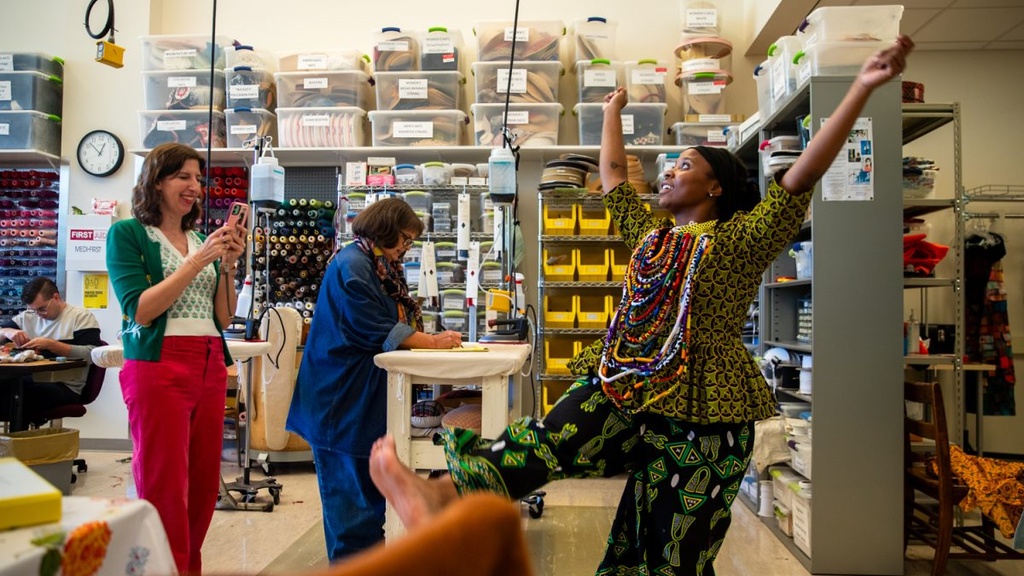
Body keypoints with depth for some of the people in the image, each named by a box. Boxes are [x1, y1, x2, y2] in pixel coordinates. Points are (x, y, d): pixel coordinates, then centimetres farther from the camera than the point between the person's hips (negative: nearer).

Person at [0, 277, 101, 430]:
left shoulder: (81, 316, 2)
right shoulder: (27, 317, 20)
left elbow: (91, 354, -11)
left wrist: (50, 344, -17)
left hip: (66, 387, -5)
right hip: (31, 382, 5)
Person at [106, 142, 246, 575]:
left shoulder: (201, 239, 15)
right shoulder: (127, 233, 1)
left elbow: (222, 318, 12)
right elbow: (139, 309, -12)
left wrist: (227, 264, -2)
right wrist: (196, 261, -14)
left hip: (210, 368, 6)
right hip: (158, 367, -5)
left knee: (202, 489, 8)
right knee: (164, 490, -5)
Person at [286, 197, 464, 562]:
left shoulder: (381, 266, 15)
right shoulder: (352, 265, -16)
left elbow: (393, 325, 15)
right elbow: (377, 331, -21)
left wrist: (435, 339, -1)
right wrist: (434, 342, -17)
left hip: (366, 395, 10)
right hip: (344, 395, -10)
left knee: (372, 480, 14)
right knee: (348, 483, -1)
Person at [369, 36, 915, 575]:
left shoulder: (739, 239, -4)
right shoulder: (649, 235, 16)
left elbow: (805, 171, -15)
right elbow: (613, 174, 26)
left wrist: (863, 87, -21)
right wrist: (612, 112, 35)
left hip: (697, 411, -6)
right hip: (628, 391, 6)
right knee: (549, 435, -13)